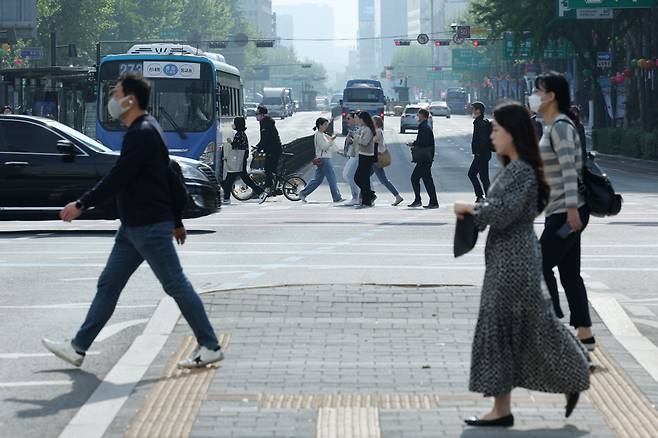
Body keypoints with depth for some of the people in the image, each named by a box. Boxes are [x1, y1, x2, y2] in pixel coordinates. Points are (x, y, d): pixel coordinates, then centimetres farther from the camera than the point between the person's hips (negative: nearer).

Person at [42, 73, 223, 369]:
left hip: (150, 228, -10)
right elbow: (168, 177, 20)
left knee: (176, 285, -4)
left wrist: (82, 205, -16)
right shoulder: (145, 130, 15)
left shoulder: (142, 134, -17)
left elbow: (117, 178, -22)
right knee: (108, 285, 10)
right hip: (134, 226, 10)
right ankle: (78, 348, 13)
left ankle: (210, 347, 3)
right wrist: (176, 221, 24)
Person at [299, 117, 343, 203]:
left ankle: (303, 193, 11)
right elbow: (324, 147, -19)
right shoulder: (318, 135, -12)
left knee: (317, 179, 10)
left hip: (325, 159, 10)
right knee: (332, 178, -6)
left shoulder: (322, 135, 18)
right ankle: (337, 198, -2)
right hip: (323, 159, -10)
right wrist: (331, 140, -16)